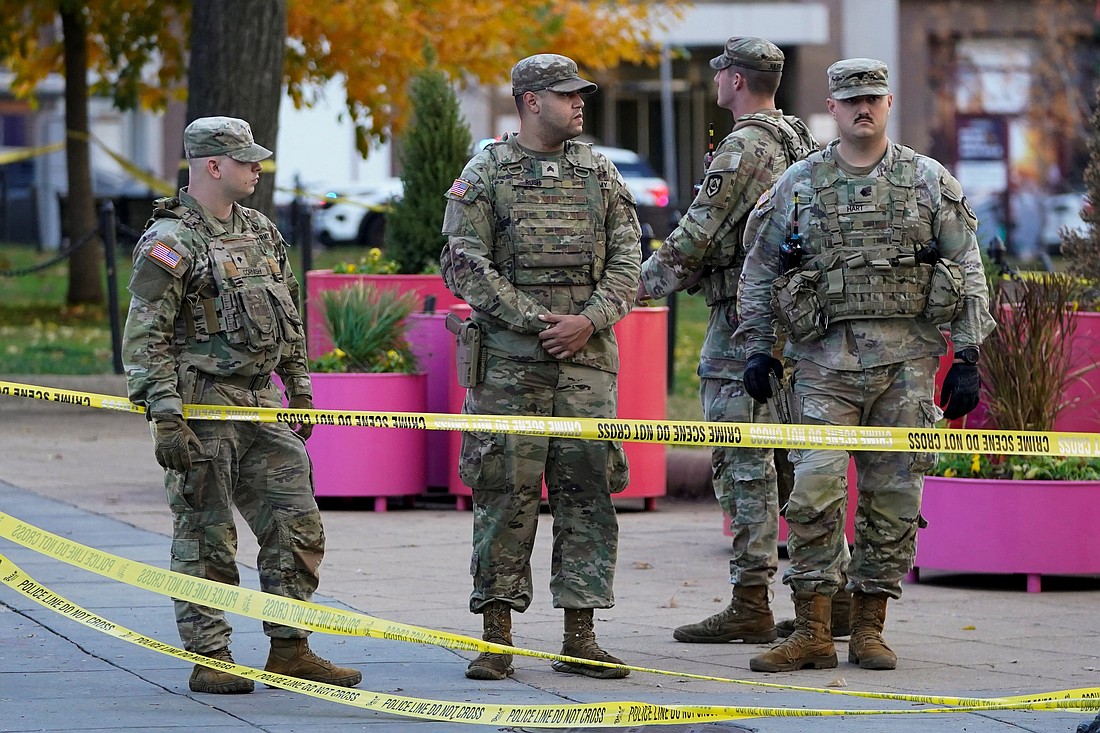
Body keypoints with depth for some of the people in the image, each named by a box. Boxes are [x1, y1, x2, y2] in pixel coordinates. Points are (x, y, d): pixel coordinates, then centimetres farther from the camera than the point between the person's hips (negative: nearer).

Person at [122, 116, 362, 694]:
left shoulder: (261, 232, 13)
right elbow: (144, 338, -16)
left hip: (262, 402, 7)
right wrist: (165, 419, -21)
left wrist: (300, 389, 20)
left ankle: (289, 651, 12)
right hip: (203, 406, -7)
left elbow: (288, 316, 23)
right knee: (206, 537, -2)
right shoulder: (170, 242, -12)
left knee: (297, 525, 5)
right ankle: (209, 661, 5)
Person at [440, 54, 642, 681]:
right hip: (510, 358, -3)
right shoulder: (485, 174, 2)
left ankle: (580, 638, 4)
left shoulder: (601, 174, 12)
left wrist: (590, 321, -9)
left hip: (588, 356, 3)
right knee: (506, 491, -3)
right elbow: (465, 265, -6)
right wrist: (537, 321, -13)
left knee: (587, 489, 0)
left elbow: (627, 261, 8)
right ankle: (497, 636, 2)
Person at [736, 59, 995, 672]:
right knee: (815, 491, -10)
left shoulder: (929, 181, 7)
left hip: (907, 361, 0)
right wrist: (758, 348, 6)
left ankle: (870, 628, 11)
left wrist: (967, 357, 0)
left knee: (894, 497, 2)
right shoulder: (799, 184, 8)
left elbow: (969, 273, 7)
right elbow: (758, 271, 14)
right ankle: (812, 634, -5)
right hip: (824, 361, 0)